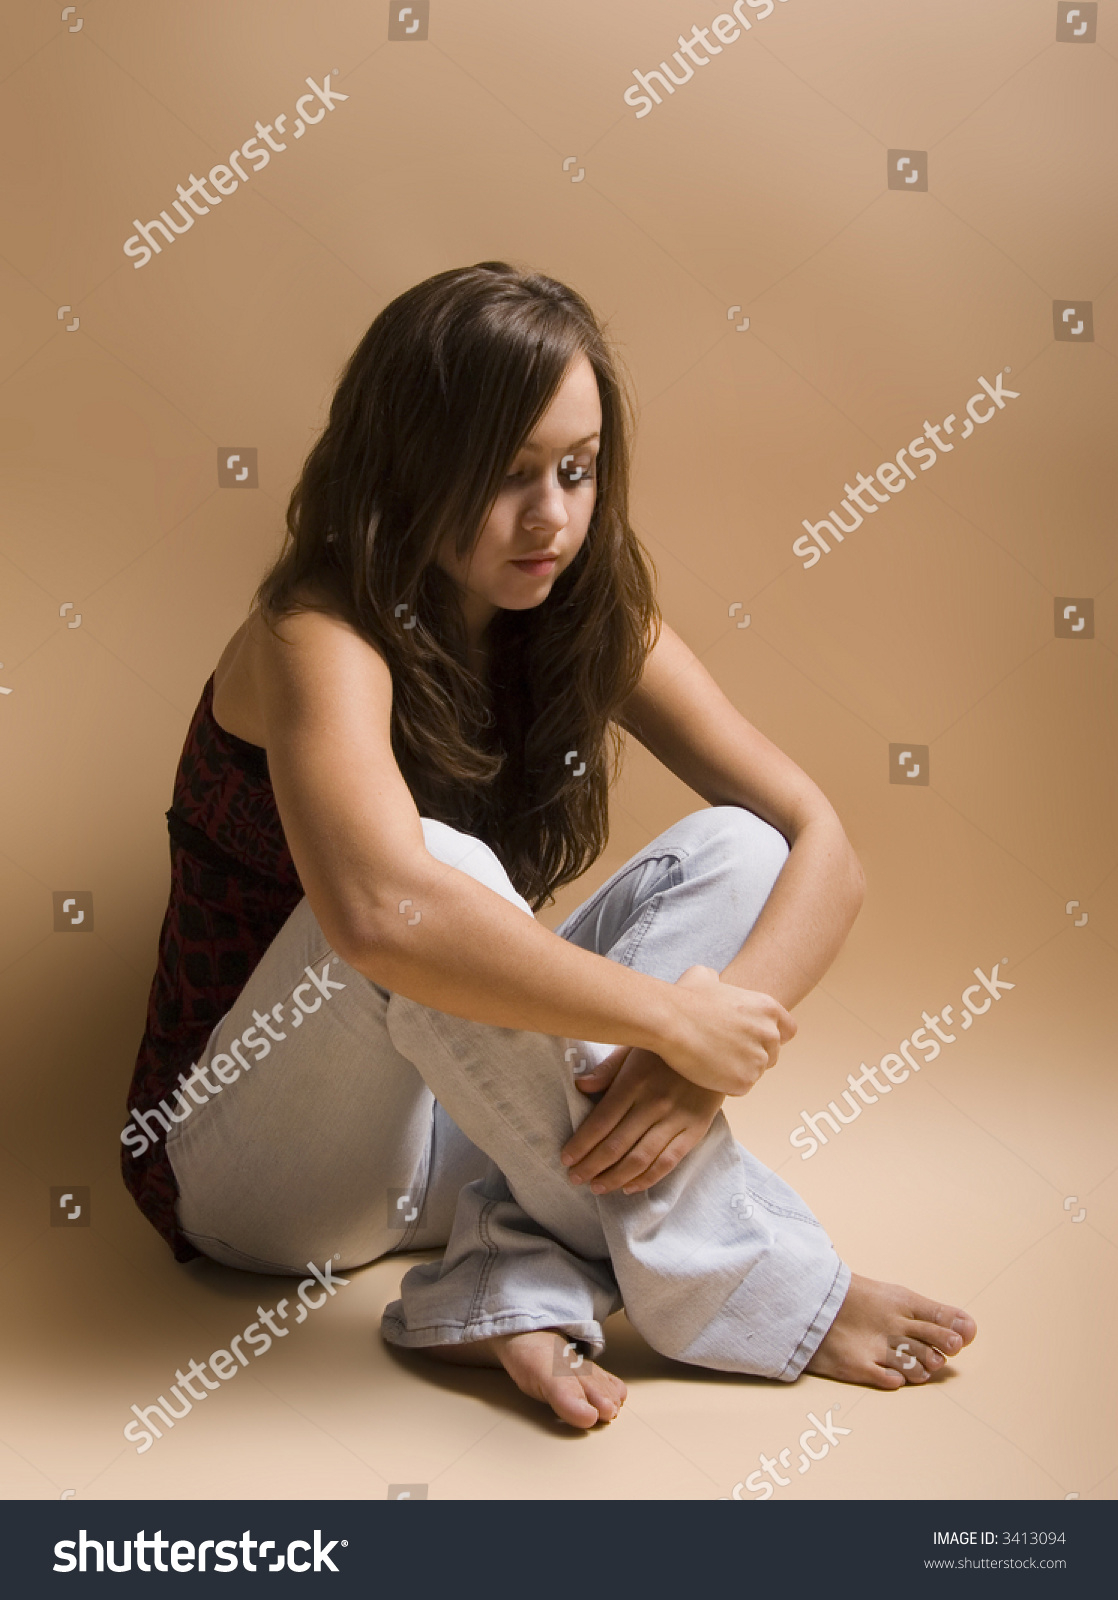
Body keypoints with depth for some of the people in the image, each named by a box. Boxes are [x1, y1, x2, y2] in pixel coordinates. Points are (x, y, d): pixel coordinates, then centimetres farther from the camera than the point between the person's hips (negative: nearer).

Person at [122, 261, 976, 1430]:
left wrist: (705, 1058, -27)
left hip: (462, 1121, 6)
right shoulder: (322, 641, -23)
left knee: (731, 848, -13)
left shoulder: (594, 623, -3)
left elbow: (820, 847, -10)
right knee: (437, 865, -36)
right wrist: (673, 1017, -34)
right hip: (258, 1169, -6)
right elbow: (382, 913, -44)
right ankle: (730, 1281, -23)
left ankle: (513, 1290, -22)